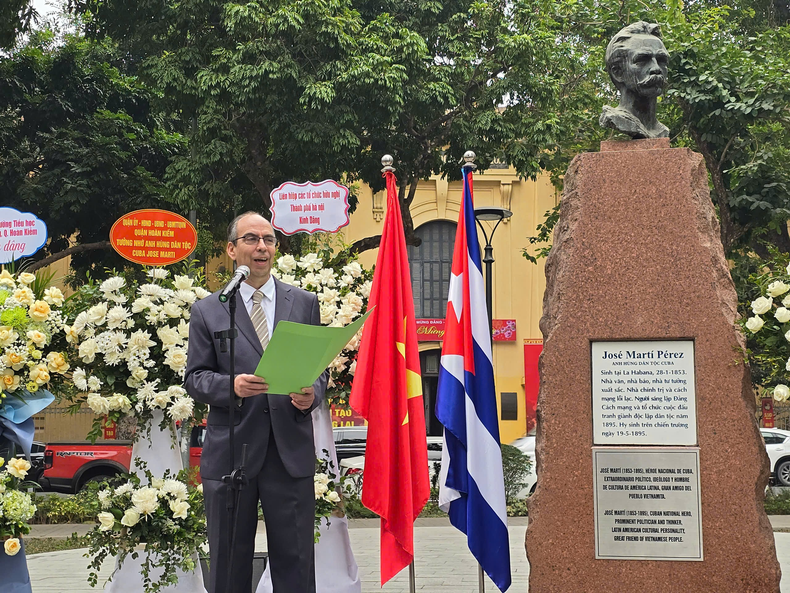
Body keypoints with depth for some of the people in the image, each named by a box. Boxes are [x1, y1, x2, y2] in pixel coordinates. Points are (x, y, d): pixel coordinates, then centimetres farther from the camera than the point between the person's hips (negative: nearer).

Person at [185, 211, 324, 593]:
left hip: (291, 450, 1)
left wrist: (312, 393, -11)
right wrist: (230, 385, -16)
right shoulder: (207, 311, 6)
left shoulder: (305, 303, 10)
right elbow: (194, 378, 4)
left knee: (295, 562, 4)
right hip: (230, 453, -1)